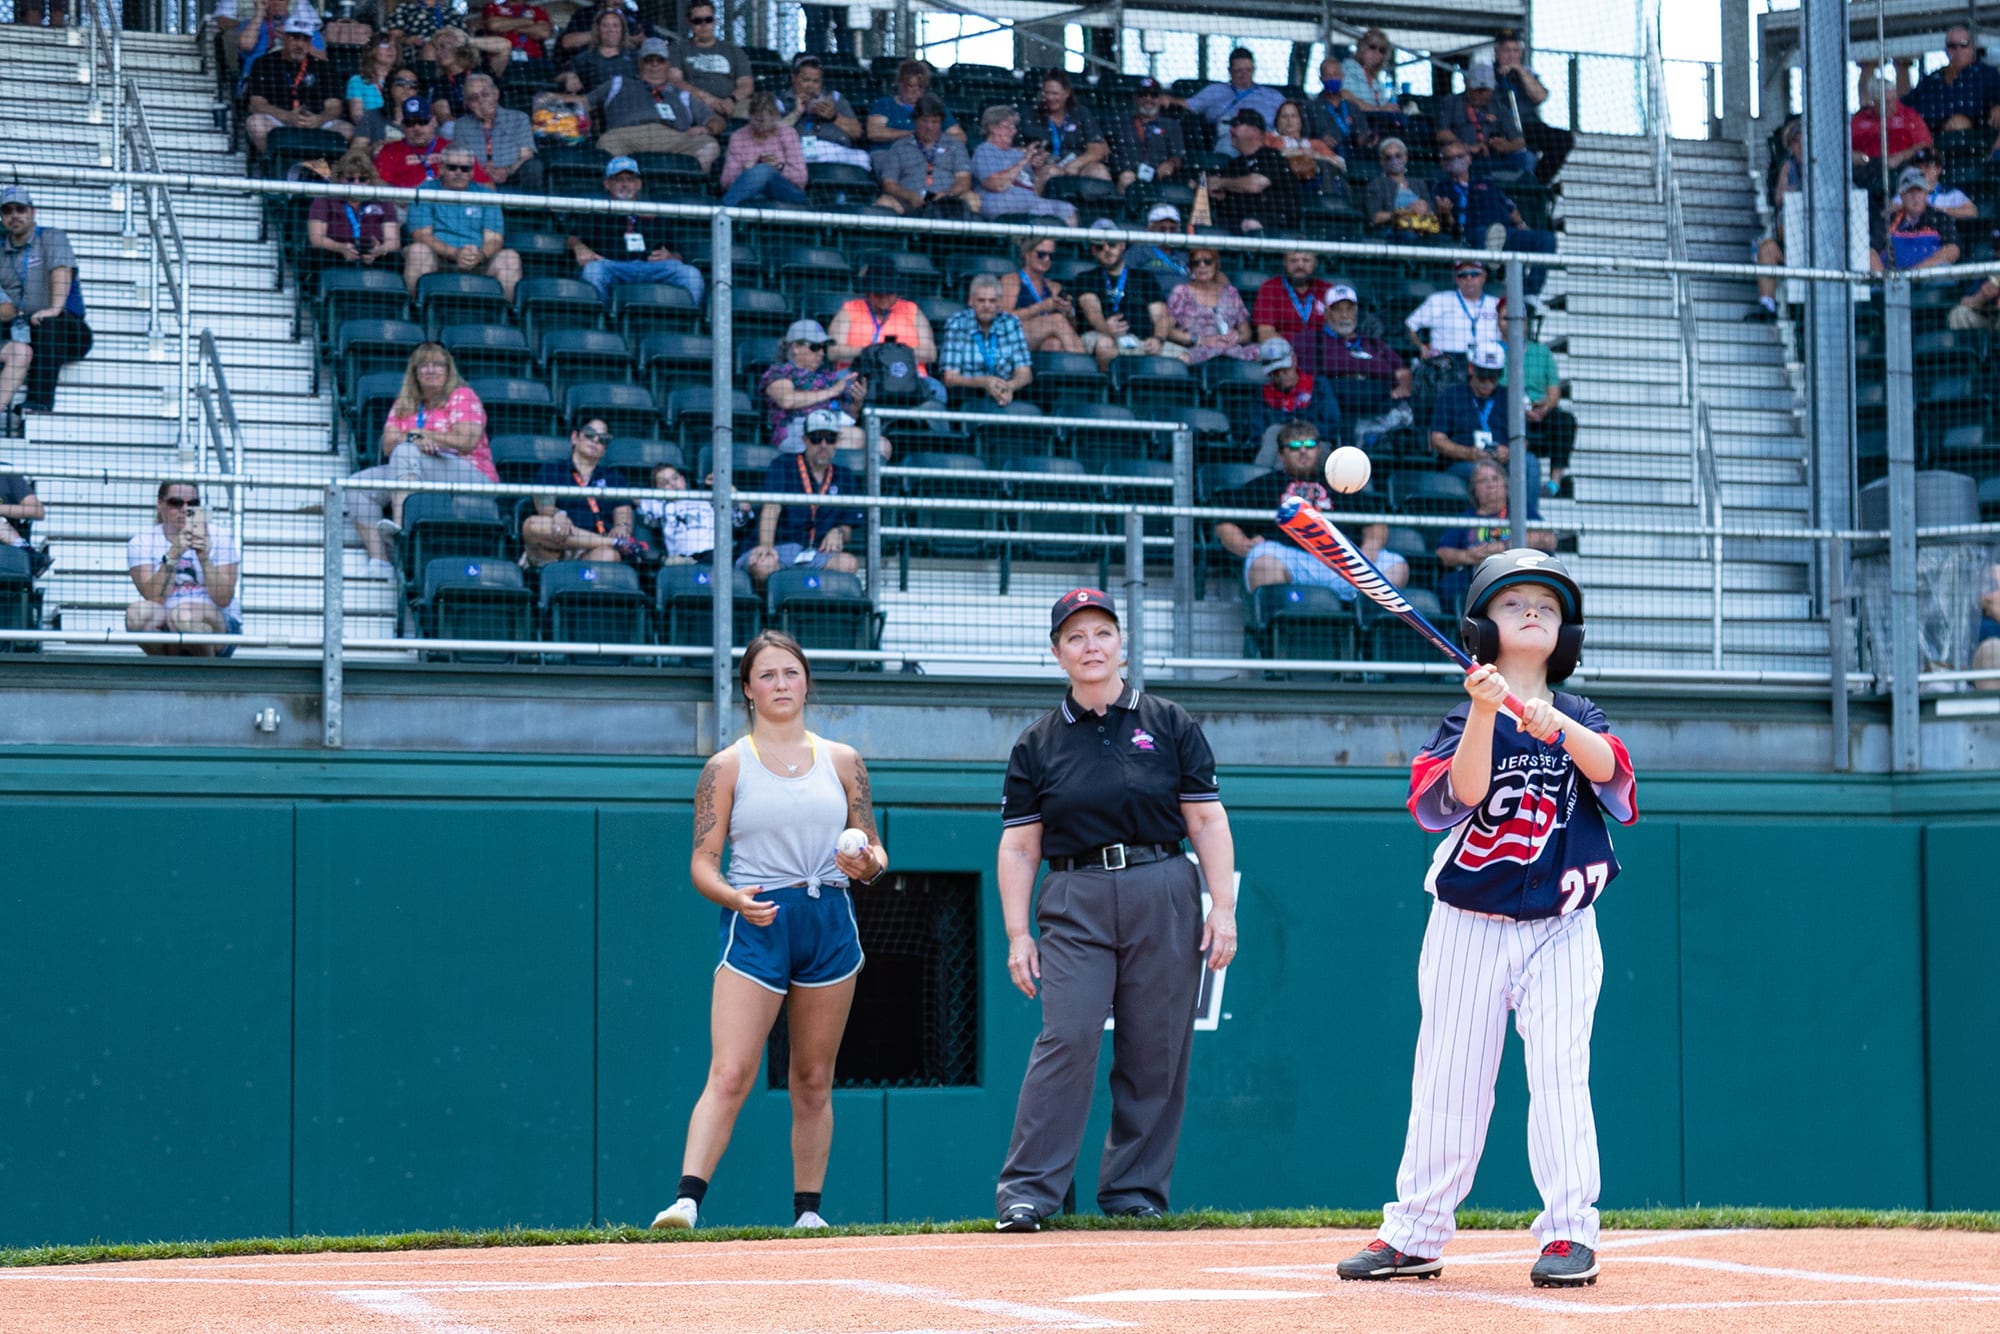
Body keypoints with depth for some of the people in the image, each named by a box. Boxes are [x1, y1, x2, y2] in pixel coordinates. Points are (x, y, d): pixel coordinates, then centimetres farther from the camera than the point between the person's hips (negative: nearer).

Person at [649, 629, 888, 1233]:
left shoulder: (842, 760, 11)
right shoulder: (727, 766, 4)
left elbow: (875, 850, 14)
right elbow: (702, 862, 0)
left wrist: (868, 865, -9)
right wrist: (735, 899, -19)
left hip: (829, 922, 3)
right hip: (756, 923, -3)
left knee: (813, 1081, 7)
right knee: (730, 1074, -16)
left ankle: (807, 1208, 13)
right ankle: (687, 1198, -23)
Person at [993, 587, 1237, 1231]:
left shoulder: (1170, 725, 9)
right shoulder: (1038, 744, 10)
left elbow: (1207, 821, 6)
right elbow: (1018, 845, 8)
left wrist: (1223, 907, -3)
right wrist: (1017, 933, 0)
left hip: (1164, 897, 1)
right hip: (1075, 904, -1)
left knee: (1156, 1050, 0)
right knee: (1067, 1038, -13)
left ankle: (1134, 1189, 10)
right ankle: (1027, 1189, -12)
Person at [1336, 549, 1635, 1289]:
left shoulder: (1580, 718, 6)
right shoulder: (1462, 720, 2)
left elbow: (1610, 769, -16)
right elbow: (1459, 795, -18)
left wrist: (1552, 721, -34)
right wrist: (1485, 711, -31)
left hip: (1560, 929, 0)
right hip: (1469, 925, 0)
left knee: (1559, 1073, -10)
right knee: (1448, 1080, 3)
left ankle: (1570, 1232, -6)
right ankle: (1414, 1235, 11)